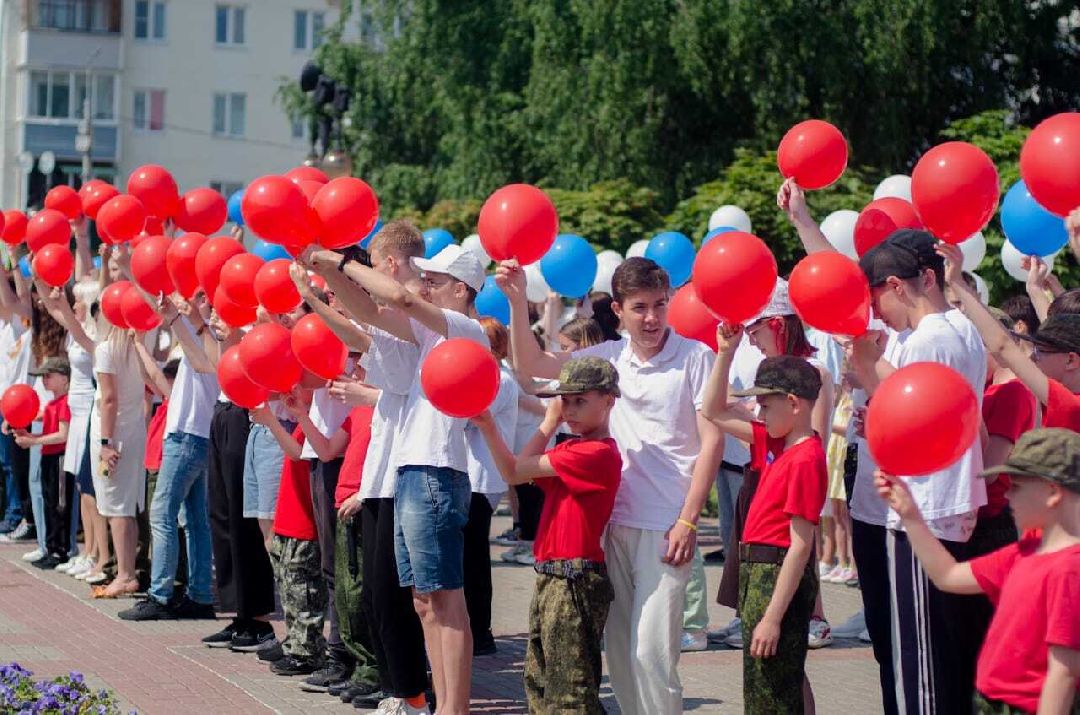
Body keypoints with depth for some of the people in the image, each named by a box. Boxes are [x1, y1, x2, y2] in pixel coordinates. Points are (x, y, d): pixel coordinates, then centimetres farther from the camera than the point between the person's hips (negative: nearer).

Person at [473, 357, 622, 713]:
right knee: (539, 682, 19)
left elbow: (520, 468, -11)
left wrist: (549, 423, 2)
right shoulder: (571, 449, 14)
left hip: (574, 581, -10)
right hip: (550, 577, 10)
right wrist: (488, 427, -6)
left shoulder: (598, 453, -17)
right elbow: (512, 472, 7)